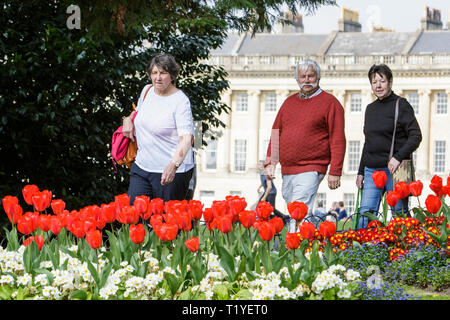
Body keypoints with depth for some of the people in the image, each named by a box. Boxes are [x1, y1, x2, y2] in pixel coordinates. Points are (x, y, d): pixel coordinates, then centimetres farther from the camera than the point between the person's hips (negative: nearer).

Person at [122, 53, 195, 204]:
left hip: (170, 171, -6)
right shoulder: (147, 91, 7)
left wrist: (173, 165, -39)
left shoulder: (180, 101, -14)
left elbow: (187, 138, -24)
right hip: (141, 167, 6)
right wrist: (128, 119, 7)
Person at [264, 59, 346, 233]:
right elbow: (276, 133, 21)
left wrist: (335, 172, -10)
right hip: (286, 170, 7)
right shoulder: (289, 102, 18)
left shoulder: (330, 103, 0)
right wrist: (270, 162, 11)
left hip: (311, 169, -7)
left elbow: (338, 139, -4)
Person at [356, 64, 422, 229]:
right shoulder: (370, 108, 17)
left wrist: (398, 157, -21)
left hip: (394, 170, -6)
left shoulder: (401, 105, -3)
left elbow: (416, 136, -9)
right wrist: (360, 172, 19)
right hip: (371, 170, 6)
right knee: (365, 214, -4)